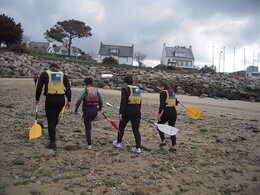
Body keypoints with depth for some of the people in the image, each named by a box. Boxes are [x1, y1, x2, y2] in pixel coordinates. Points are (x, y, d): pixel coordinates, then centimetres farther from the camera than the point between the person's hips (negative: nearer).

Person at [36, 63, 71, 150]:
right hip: (61, 99, 3)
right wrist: (69, 100, -1)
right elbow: (68, 88, 1)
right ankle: (52, 133, 45)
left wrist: (37, 99, 13)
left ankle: (52, 143, 3)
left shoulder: (45, 74, 8)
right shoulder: (63, 75, 12)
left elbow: (39, 87, 3)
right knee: (55, 117, 26)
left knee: (51, 121, 3)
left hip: (50, 99, -3)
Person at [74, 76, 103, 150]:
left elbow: (79, 100, -17)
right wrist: (100, 108, 26)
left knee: (87, 127, 6)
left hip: (87, 110, -4)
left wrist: (76, 110, -8)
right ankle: (88, 140, 36)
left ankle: (89, 144, 7)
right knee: (89, 123, 30)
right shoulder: (96, 90, 6)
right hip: (95, 110, 5)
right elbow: (101, 101, 8)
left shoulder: (85, 90, -7)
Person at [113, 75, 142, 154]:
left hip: (127, 111, -5)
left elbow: (123, 102, -16)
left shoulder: (125, 89, -6)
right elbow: (140, 102, 16)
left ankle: (118, 143, 32)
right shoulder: (138, 89, 13)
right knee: (136, 130, 7)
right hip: (137, 111, 5)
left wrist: (120, 112, -16)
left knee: (121, 127, 16)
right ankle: (138, 148, 2)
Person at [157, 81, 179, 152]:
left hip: (167, 111, -6)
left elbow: (162, 104, -16)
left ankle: (163, 141, 5)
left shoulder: (163, 92, -4)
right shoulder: (172, 92, 16)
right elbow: (176, 103, 18)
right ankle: (174, 146, 10)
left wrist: (159, 113, -20)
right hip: (174, 111, 7)